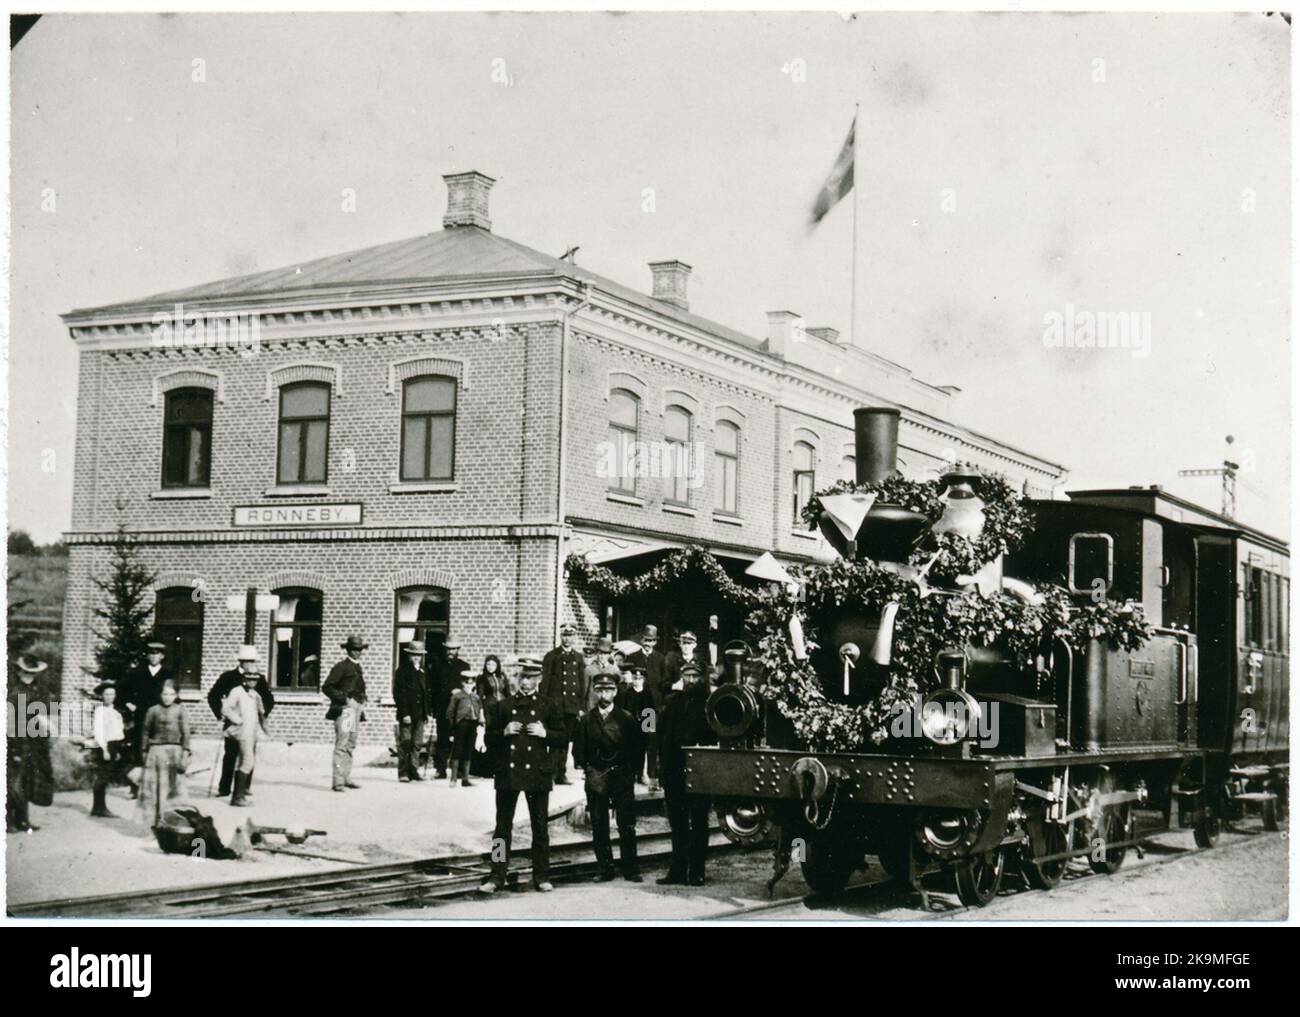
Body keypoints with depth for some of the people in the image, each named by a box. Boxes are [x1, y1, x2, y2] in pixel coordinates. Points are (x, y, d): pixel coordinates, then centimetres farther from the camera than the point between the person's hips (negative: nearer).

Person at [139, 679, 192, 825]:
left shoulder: (180, 710, 1)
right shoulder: (153, 710, 3)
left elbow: (185, 731, 1)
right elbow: (146, 731, 10)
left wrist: (186, 750, -5)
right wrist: (144, 750, 9)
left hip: (174, 749, -1)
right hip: (156, 750, 1)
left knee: (174, 784, 2)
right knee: (155, 786, 1)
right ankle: (155, 819, 8)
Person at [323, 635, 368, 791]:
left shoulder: (358, 667, 18)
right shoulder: (341, 666, -8)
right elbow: (327, 687, -12)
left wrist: (362, 699, 15)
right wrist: (343, 698, -17)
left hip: (357, 708, 9)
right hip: (345, 708, -9)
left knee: (351, 745, 13)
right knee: (341, 745, -11)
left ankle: (346, 778, 20)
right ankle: (338, 781, -13)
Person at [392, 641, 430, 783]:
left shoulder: (422, 672, 15)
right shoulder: (402, 670, -3)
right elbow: (398, 694, -8)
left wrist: (427, 712, 9)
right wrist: (404, 714, -15)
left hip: (419, 714, 5)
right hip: (406, 714, -5)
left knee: (417, 744, 5)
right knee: (405, 744, -4)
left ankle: (414, 771, 9)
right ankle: (403, 773, -1)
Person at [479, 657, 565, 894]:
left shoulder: (549, 707, 7)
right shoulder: (503, 706, 9)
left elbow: (562, 738, 5)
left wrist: (545, 733, -13)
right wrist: (504, 732, -11)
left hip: (537, 774, -1)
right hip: (508, 773, 1)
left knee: (540, 826, 4)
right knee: (503, 825, 3)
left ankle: (542, 877, 11)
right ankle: (497, 876, 7)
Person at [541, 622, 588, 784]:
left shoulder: (579, 658, 12)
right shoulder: (551, 656, 4)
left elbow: (583, 684, 12)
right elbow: (545, 682, 1)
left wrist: (582, 707, 6)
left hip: (573, 705, 3)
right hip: (555, 704, -3)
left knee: (566, 741, 6)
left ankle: (562, 773, 11)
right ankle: (554, 772, -5)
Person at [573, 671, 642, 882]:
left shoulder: (626, 718, 5)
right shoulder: (586, 719, 9)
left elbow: (636, 748, 5)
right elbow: (578, 750, 9)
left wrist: (626, 769, -2)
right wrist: (589, 770, 0)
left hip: (621, 777, -2)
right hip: (595, 777, 2)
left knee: (627, 825, -3)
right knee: (599, 826, 2)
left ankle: (631, 869, 3)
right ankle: (605, 869, 10)